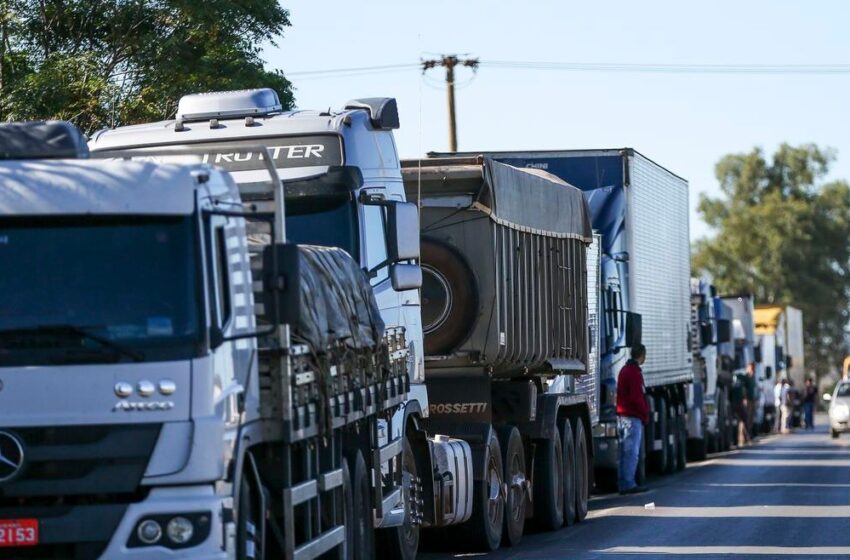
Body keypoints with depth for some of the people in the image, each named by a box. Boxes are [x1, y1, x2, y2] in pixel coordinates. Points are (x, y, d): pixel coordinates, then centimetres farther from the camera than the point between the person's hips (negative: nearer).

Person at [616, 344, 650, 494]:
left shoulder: (624, 370, 17)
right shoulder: (635, 373, -13)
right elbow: (637, 397, -19)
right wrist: (645, 414, -7)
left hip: (622, 415, 10)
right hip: (633, 417, -10)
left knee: (625, 451, 11)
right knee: (632, 452, -9)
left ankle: (623, 484, 12)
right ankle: (628, 483, -12)